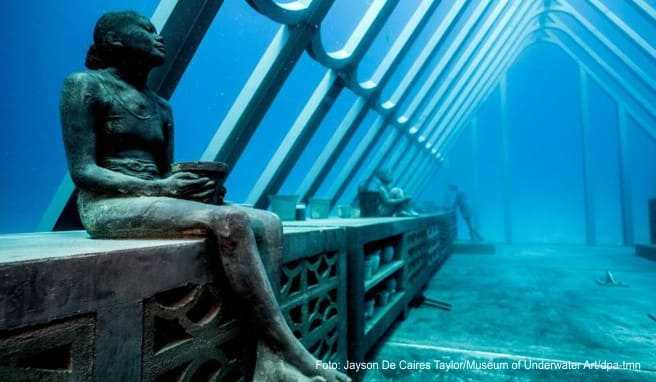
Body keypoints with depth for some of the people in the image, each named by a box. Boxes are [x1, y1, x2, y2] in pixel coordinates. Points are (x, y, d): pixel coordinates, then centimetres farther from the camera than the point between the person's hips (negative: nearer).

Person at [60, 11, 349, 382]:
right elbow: (82, 170, -8)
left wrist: (196, 184, -5)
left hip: (155, 200, 7)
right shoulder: (85, 85, 2)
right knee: (230, 221, -32)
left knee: (268, 222, -15)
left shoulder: (161, 108, 20)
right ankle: (290, 351, -25)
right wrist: (159, 188, -21)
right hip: (109, 205, -6)